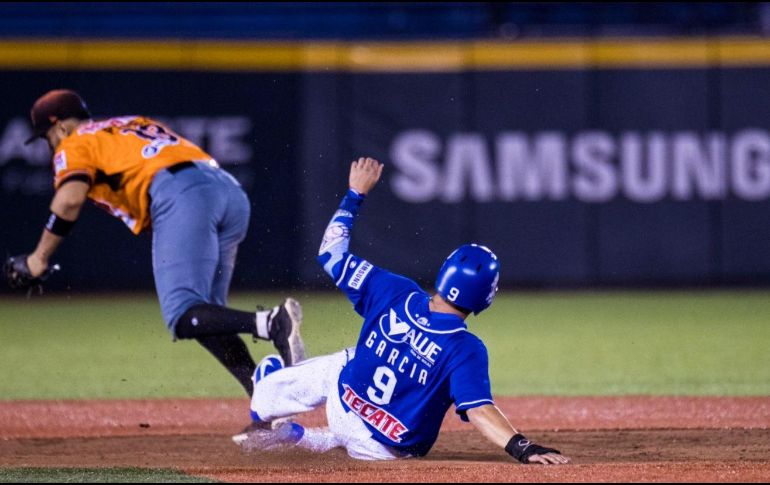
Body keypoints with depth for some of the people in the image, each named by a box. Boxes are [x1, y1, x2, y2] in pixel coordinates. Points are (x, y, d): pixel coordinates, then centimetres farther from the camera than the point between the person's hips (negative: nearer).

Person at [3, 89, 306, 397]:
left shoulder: (75, 143, 15)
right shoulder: (138, 124, 38)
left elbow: (70, 200, -2)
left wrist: (39, 258, 5)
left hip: (182, 196, -8)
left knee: (184, 318, -16)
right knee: (202, 315, 11)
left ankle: (272, 323, -41)